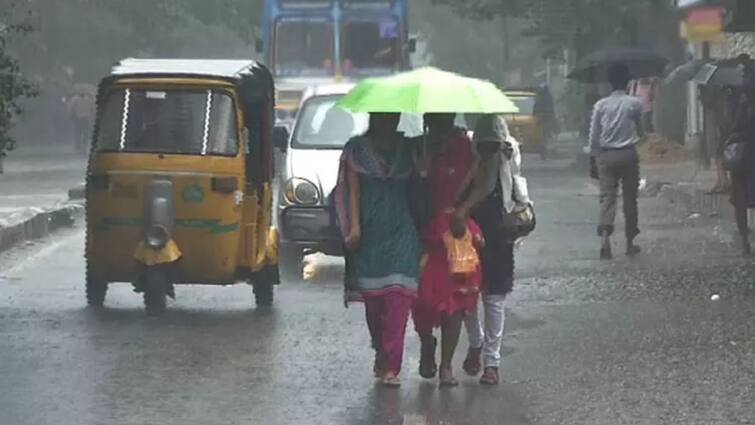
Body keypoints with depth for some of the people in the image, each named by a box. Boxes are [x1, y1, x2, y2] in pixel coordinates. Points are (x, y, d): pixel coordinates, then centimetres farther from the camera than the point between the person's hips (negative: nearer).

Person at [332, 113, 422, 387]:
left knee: (398, 295, -12)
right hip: (369, 231, 0)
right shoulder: (357, 149, 7)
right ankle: (382, 356, 21)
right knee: (372, 297, 3)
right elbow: (352, 189, 2)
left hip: (401, 231, 0)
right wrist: (354, 227, -8)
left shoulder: (407, 148, 11)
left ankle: (390, 366, -14)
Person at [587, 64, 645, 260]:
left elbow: (593, 135, 2)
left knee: (607, 196, -4)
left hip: (606, 155, 0)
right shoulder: (634, 103, -3)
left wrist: (594, 154, 15)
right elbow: (641, 131, 8)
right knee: (630, 198, 9)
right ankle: (630, 243, 16)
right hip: (628, 155, 0)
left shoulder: (601, 105, 0)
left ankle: (605, 236, -26)